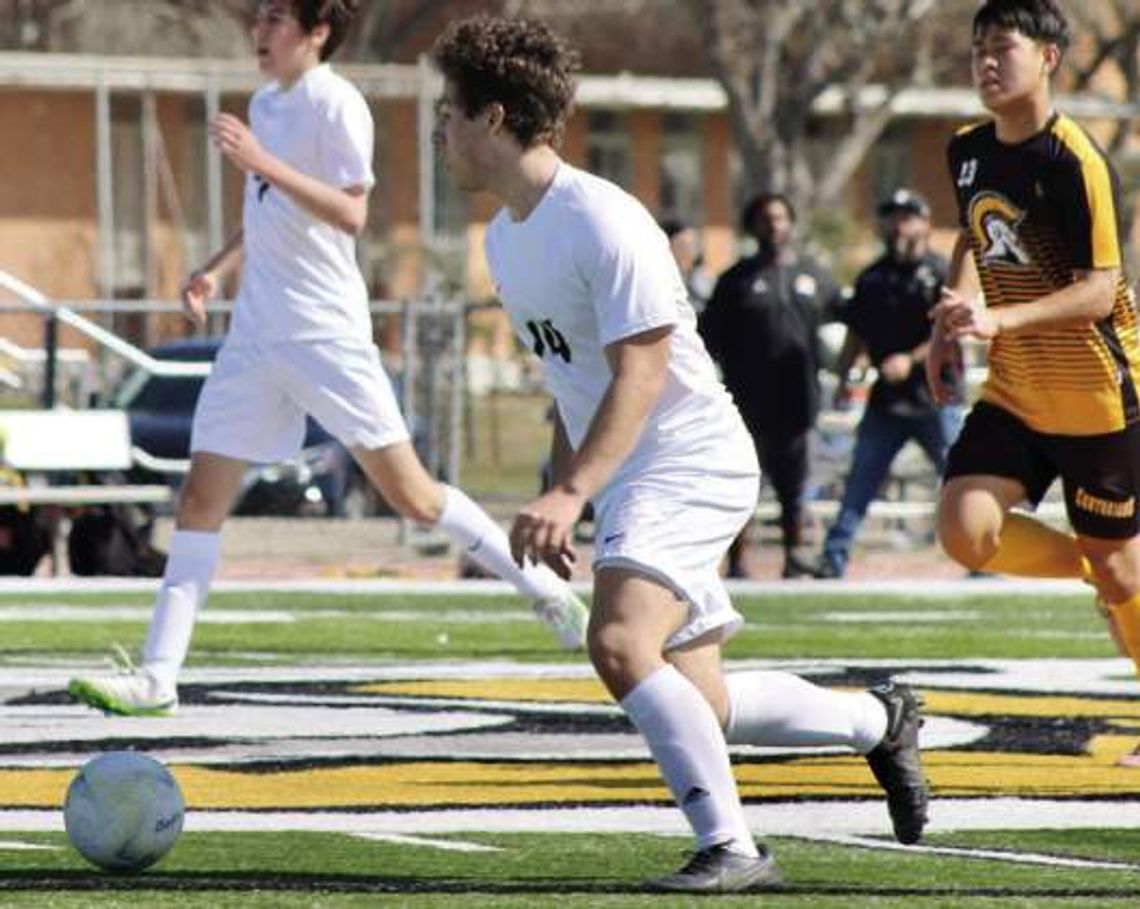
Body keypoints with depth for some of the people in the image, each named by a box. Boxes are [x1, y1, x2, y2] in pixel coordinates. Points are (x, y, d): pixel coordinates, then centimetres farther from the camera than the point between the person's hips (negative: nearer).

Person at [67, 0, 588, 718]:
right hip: (256, 335, 8)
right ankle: (157, 680, 0)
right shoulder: (266, 104, 15)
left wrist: (263, 162, -26)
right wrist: (218, 270, 12)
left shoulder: (335, 103, -10)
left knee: (410, 493, -7)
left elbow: (351, 214, -20)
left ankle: (546, 587, 9)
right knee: (201, 500, 1)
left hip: (326, 331, -8)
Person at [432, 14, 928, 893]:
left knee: (619, 642, -28)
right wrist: (560, 501, 25)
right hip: (626, 479, 10)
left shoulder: (603, 222, -18)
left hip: (691, 460, -10)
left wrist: (570, 493, -33)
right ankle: (879, 721, 30)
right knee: (698, 706, 9)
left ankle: (730, 848, -24)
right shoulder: (506, 237, 11)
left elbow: (640, 374, -24)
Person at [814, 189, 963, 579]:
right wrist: (843, 378, 6)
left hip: (934, 396, -4)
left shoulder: (941, 273, -4)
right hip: (886, 400, 4)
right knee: (860, 480, 2)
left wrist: (912, 360, -21)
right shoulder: (873, 277, 12)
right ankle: (834, 557, 2)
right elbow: (857, 334, 17)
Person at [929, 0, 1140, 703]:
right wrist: (953, 321, 9)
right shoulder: (968, 151, 4)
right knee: (965, 528, -15)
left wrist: (1000, 319, -33)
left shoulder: (1076, 162, -18)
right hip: (1013, 393, 6)